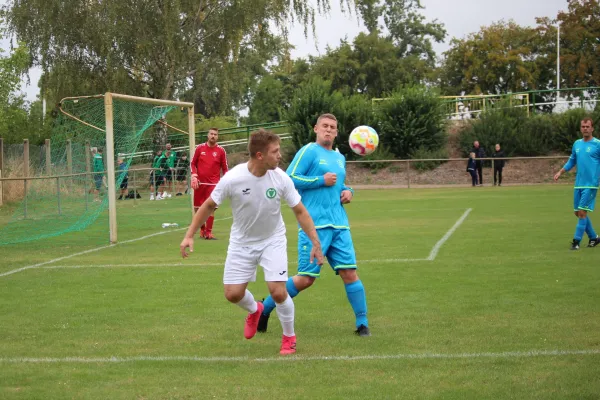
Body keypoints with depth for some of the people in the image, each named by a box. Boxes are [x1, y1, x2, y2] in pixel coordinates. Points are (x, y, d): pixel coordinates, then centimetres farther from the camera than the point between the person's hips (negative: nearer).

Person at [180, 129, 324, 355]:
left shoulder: (281, 179, -18)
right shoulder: (232, 179, -23)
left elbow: (300, 211, -7)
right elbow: (209, 206, -8)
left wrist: (316, 243, -10)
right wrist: (189, 236, -9)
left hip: (273, 241, 0)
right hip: (242, 243, 1)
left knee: (278, 292, -14)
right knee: (233, 294, 0)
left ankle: (289, 337, 12)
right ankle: (254, 310, 37)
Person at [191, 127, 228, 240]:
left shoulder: (221, 151, 2)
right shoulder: (200, 148, 4)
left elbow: (225, 168, 7)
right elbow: (193, 163, 10)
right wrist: (194, 176, -4)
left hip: (213, 184, -2)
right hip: (200, 183, 2)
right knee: (198, 208, 6)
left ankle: (208, 233, -4)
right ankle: (202, 229, 26)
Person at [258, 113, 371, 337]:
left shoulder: (339, 158, 19)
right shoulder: (309, 151, -3)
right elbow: (290, 179, -11)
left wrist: (348, 191, 11)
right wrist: (321, 180, -13)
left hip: (339, 226, 6)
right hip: (314, 226, -6)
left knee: (349, 272, -3)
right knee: (306, 278, -5)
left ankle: (362, 324, 4)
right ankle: (265, 308, 13)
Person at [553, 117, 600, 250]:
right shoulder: (577, 144, 12)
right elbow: (571, 161, 23)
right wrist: (560, 172, 13)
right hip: (578, 184, 6)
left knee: (582, 211, -11)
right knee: (578, 213, 9)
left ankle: (576, 241, -6)